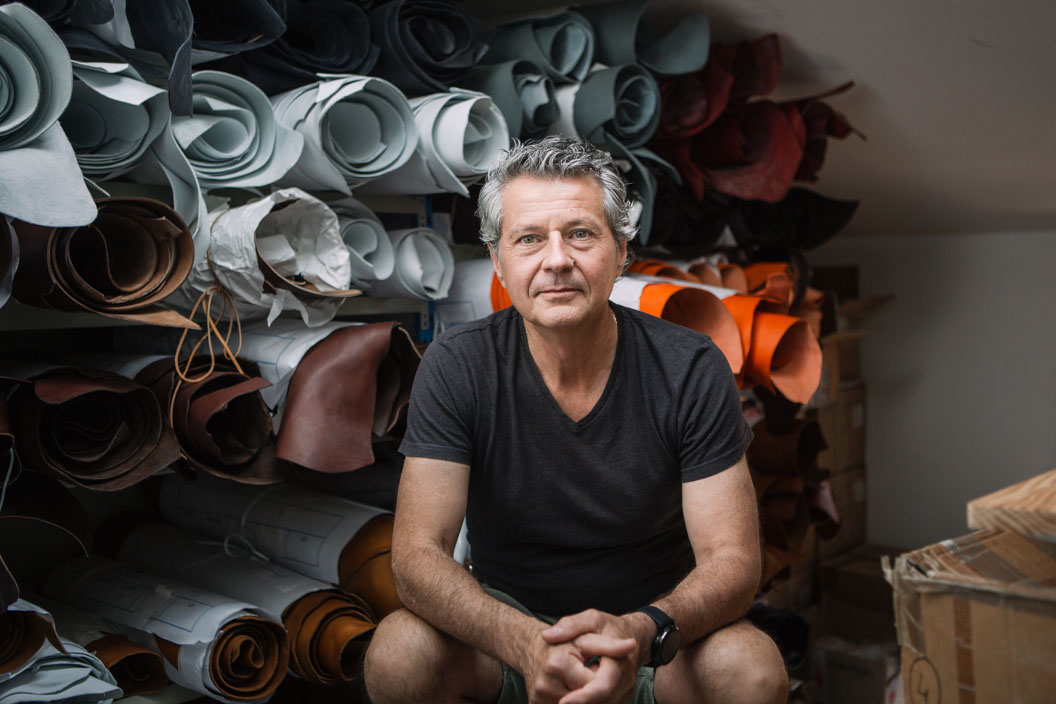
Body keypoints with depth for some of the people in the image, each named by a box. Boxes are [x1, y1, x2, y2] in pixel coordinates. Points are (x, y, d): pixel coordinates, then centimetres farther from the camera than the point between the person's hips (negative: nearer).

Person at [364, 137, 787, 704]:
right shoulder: (456, 368, -14)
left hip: (653, 627, 0)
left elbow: (733, 561, -16)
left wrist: (641, 632, -38)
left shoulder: (692, 371, -14)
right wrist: (527, 643, -38)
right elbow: (417, 555, -19)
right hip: (506, 618, 0)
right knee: (397, 657, -28)